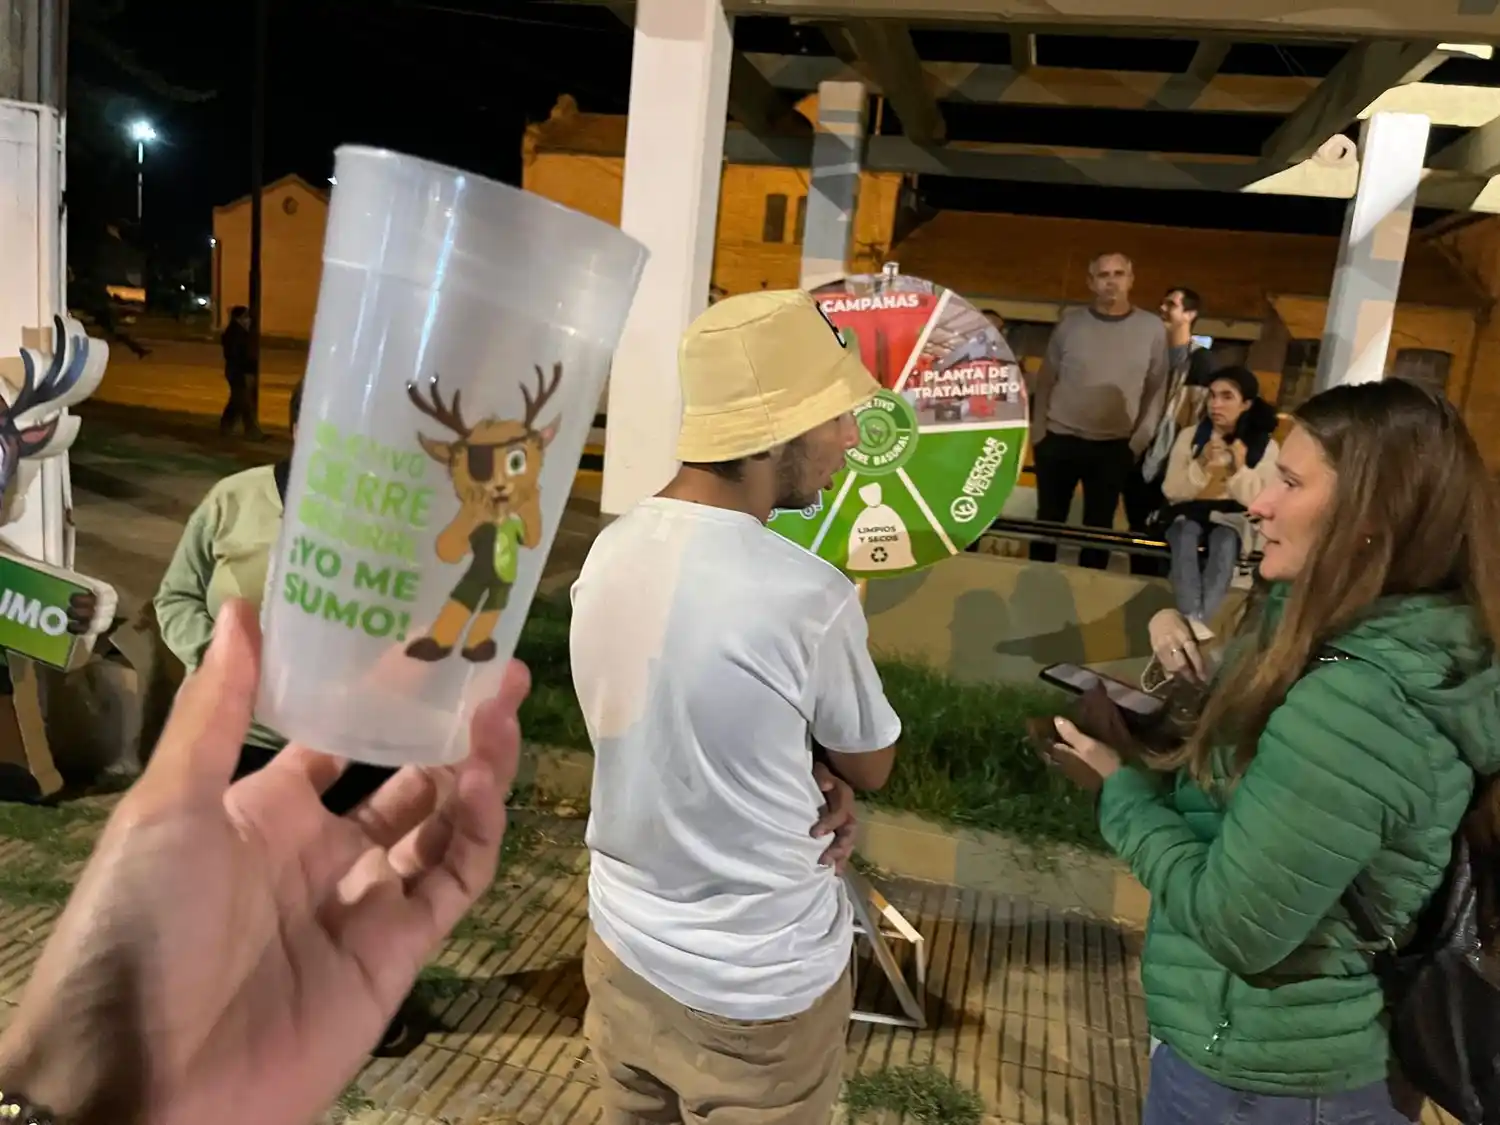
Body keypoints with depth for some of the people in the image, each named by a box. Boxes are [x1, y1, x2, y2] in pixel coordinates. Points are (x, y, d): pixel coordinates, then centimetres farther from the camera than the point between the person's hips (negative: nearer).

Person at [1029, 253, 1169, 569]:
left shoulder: (1152, 328, 0)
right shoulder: (1071, 323, 1)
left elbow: (1157, 390, 3)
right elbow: (1045, 381, 5)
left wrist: (1138, 443, -3)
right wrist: (1038, 433, -1)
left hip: (1114, 447, 0)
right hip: (1059, 440, 0)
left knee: (1099, 526, 7)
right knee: (1049, 520, 9)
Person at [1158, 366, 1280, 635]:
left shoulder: (1265, 446, -1)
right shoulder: (1189, 436, 1)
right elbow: (1171, 491, -3)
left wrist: (1241, 469, -22)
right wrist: (1201, 465, -19)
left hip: (1232, 519, 0)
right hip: (1188, 514, 1)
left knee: (1224, 542, -35)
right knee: (1187, 533, -35)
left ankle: (1197, 623, -48)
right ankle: (1193, 621, -49)